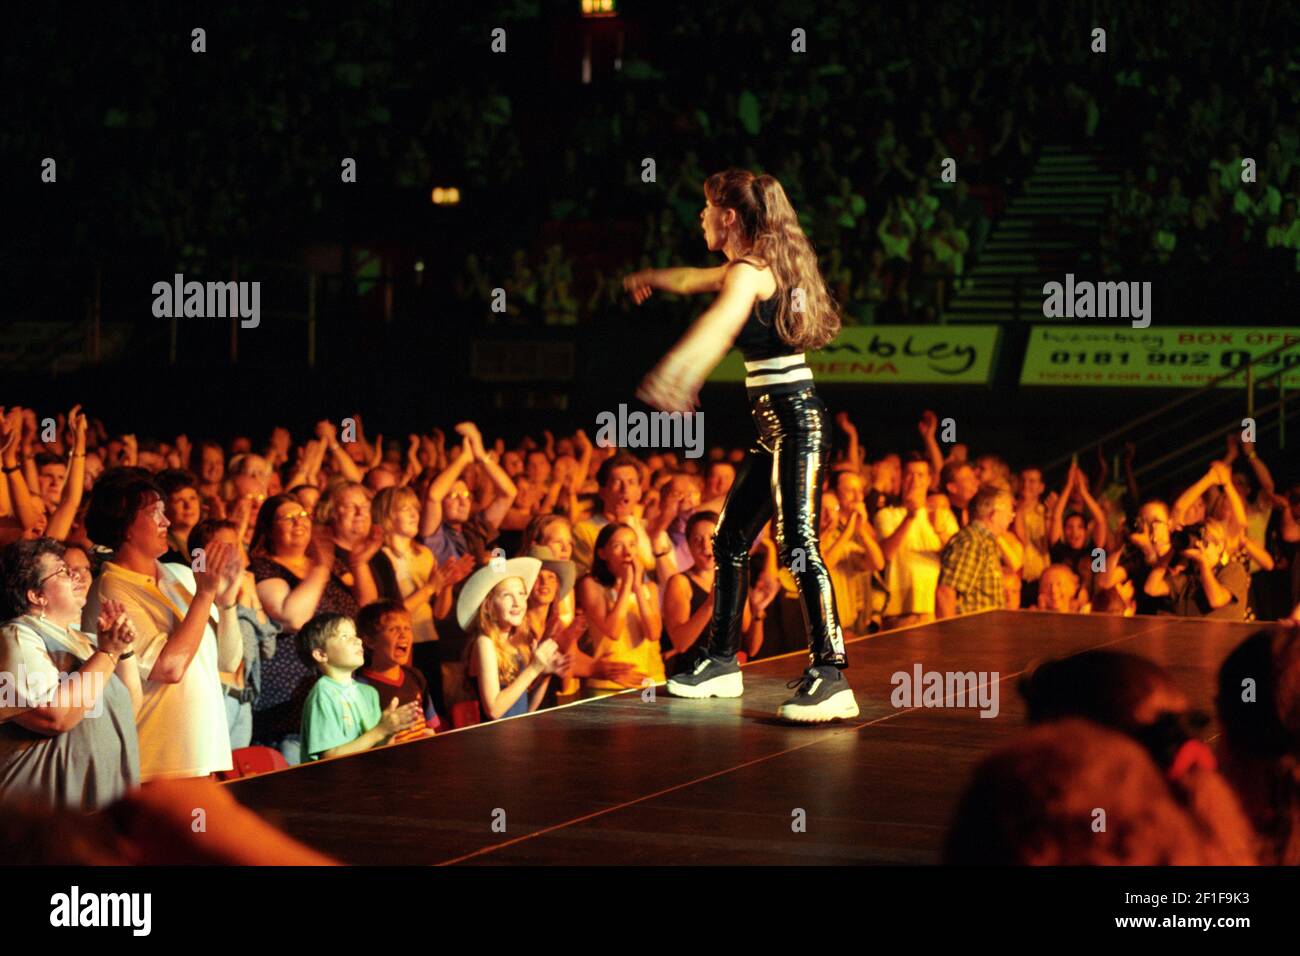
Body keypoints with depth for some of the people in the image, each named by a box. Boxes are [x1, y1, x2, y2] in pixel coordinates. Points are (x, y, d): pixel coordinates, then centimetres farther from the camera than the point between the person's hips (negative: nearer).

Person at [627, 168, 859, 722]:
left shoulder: (749, 272, -13)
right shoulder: (759, 267, 17)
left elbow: (722, 320, -35)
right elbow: (699, 279, 40)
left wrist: (677, 371, -53)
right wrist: (654, 278, 59)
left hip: (795, 420, -10)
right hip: (775, 424, 10)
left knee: (797, 545, -20)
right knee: (730, 540, 16)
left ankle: (830, 675, -27)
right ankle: (721, 661, 26)